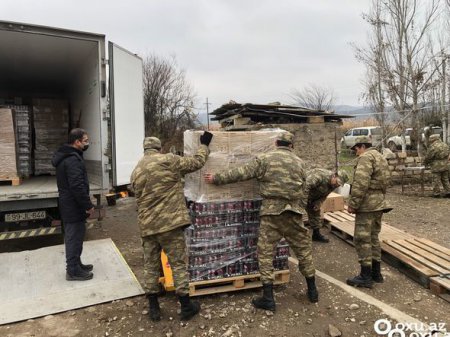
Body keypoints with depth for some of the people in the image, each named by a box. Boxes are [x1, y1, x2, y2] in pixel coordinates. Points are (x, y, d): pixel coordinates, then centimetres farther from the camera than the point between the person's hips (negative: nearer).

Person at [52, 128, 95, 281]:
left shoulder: (66, 156, 12)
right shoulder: (73, 159, -22)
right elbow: (77, 186, -28)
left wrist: (85, 200, 17)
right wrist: (88, 205, -20)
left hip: (68, 205, 11)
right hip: (74, 206, -11)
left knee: (72, 237, 19)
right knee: (75, 237, 0)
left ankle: (76, 264, 32)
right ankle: (73, 271, 10)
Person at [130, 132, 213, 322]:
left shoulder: (135, 172, 13)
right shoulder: (168, 160, -7)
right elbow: (196, 162, 0)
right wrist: (204, 145, 16)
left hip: (147, 226, 5)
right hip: (170, 222, -5)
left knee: (150, 265, 14)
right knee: (178, 263, 5)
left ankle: (153, 308, 21)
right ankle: (186, 306, 14)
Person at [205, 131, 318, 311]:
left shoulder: (264, 159, -1)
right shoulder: (299, 162, 10)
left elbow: (240, 173, -3)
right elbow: (302, 185, 15)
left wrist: (216, 178, 6)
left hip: (271, 211, -3)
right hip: (294, 212, 4)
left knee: (265, 252, 4)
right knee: (303, 249, 17)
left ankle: (268, 298, 6)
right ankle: (312, 291, 28)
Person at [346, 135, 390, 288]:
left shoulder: (366, 157, -13)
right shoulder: (380, 157, 20)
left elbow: (360, 183, -23)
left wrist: (353, 203, -18)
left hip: (367, 204, -10)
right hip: (378, 203, 10)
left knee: (362, 239, -5)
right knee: (373, 238, 16)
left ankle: (366, 277, 0)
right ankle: (376, 273, 23)